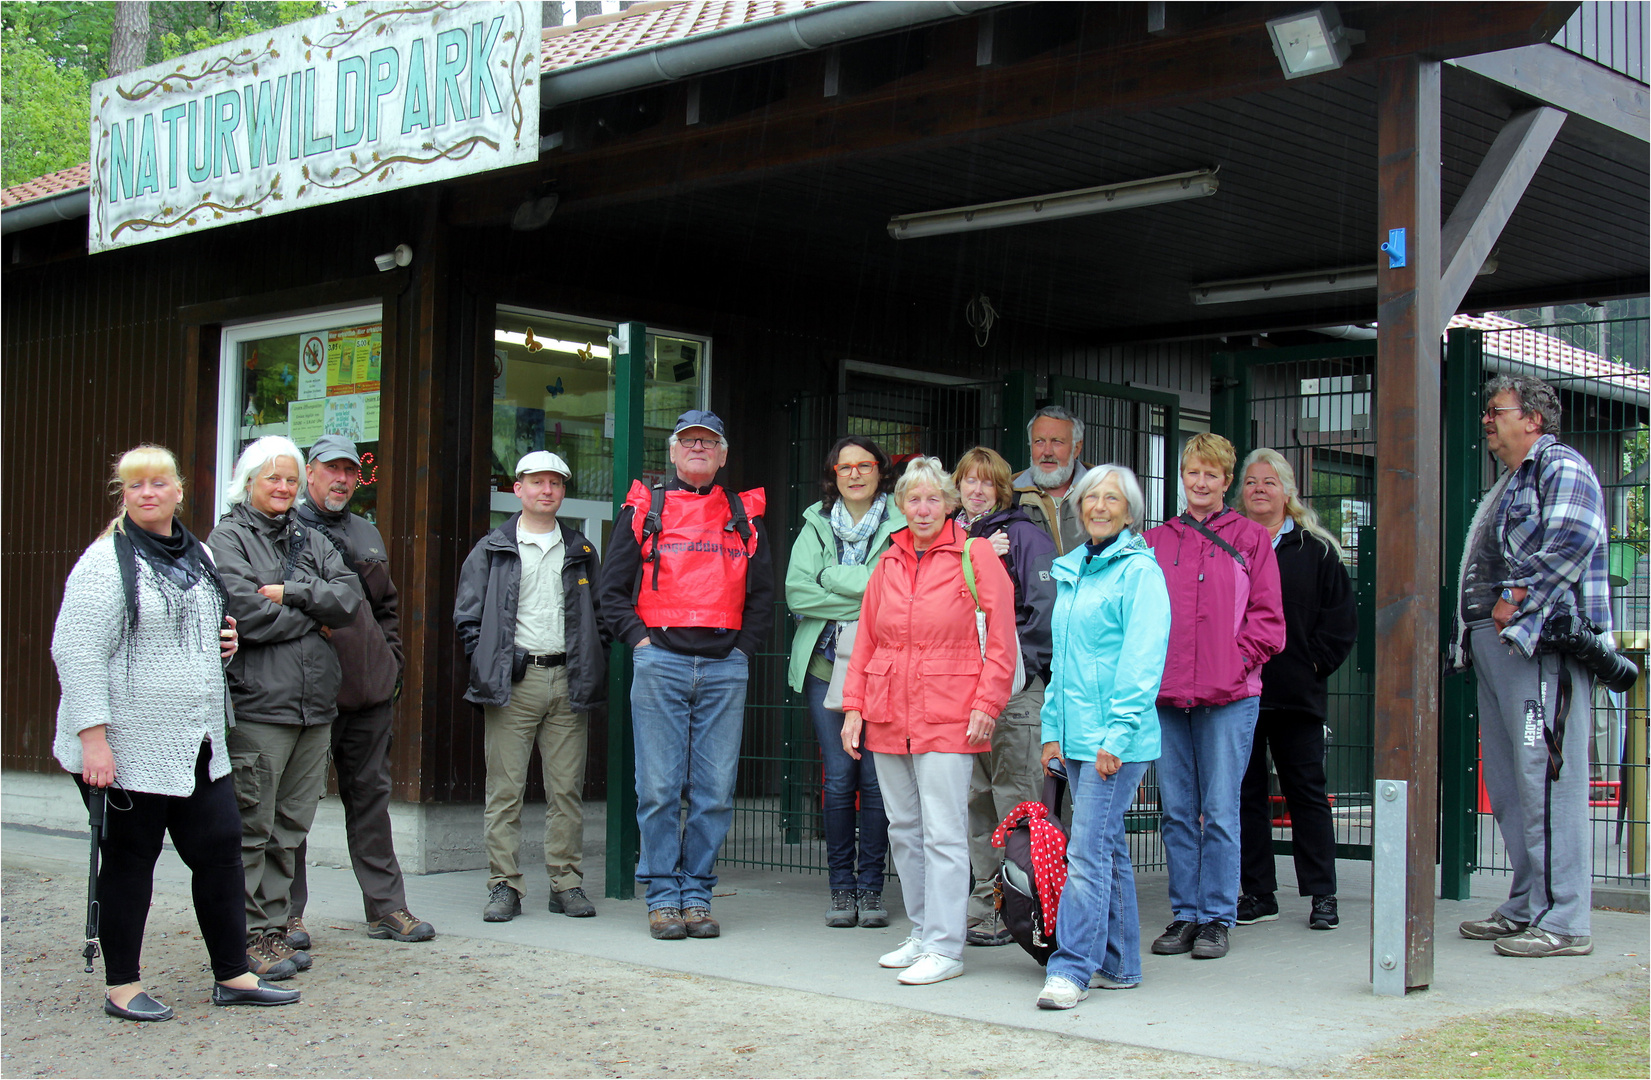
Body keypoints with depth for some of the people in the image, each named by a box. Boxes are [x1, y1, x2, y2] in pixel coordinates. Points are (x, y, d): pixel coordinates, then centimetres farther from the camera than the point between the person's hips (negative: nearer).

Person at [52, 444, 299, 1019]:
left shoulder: (200, 557, 13)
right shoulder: (107, 562, -10)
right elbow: (77, 652, -16)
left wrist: (225, 639, 6)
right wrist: (93, 739, -22)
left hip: (199, 745, 7)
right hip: (128, 748, -7)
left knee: (221, 848, 8)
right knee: (130, 860, 4)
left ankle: (232, 976, 18)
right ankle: (122, 986, 16)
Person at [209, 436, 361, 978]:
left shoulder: (311, 540, 18)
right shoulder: (228, 538, 0)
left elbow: (349, 597, 4)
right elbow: (247, 615, -14)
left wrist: (292, 594, -10)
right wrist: (314, 617, -2)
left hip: (314, 705, 6)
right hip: (257, 705, -6)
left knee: (290, 827, 9)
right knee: (251, 828, -4)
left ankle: (273, 928, 16)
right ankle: (246, 936, 3)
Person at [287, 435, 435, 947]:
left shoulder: (367, 534, 19)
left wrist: (392, 660, 15)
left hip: (369, 690, 6)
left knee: (370, 794, 10)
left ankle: (386, 906, 15)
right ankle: (287, 912, 9)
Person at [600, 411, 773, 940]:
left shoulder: (744, 516, 15)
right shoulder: (644, 510, 10)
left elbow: (763, 593, 17)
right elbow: (613, 588, 9)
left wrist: (744, 647, 5)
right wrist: (639, 639, -2)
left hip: (724, 666, 2)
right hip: (660, 662, -2)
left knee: (715, 791, 1)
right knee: (659, 787, -2)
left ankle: (697, 894, 10)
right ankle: (663, 896, 6)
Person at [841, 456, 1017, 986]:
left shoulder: (975, 555, -1)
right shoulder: (888, 563, 13)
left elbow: (1000, 639, -4)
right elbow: (866, 640, 16)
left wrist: (985, 704, -10)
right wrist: (853, 706, 9)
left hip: (947, 719, -6)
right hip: (888, 717, 6)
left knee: (943, 833, -6)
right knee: (903, 830, 11)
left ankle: (945, 947, -2)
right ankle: (921, 933, 23)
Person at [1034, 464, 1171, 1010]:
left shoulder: (1139, 570, -7)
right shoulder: (1070, 571, 16)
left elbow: (1142, 661, -13)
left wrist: (1117, 735, -18)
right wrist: (1053, 729, 14)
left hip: (1118, 737, -8)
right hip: (1078, 736, 8)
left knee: (1088, 851, -10)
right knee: (1110, 848, 13)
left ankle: (1072, 967, -7)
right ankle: (1120, 964, 20)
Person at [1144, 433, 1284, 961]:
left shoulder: (1250, 539, 5)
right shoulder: (1156, 541, 12)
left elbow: (1267, 617, 2)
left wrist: (1237, 661, -9)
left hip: (1228, 698, -3)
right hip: (1166, 695, 3)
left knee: (1220, 811, -1)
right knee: (1176, 810, 7)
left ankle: (1216, 918, 8)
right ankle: (1184, 914, 16)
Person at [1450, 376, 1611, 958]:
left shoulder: (1561, 466, -3)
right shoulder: (1507, 486, 27)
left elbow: (1572, 539, -19)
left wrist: (1516, 601, -17)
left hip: (1542, 645, -10)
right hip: (1495, 647, 10)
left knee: (1546, 780, -11)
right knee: (1507, 784, 11)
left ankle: (1564, 921, -10)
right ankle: (1526, 907, 19)